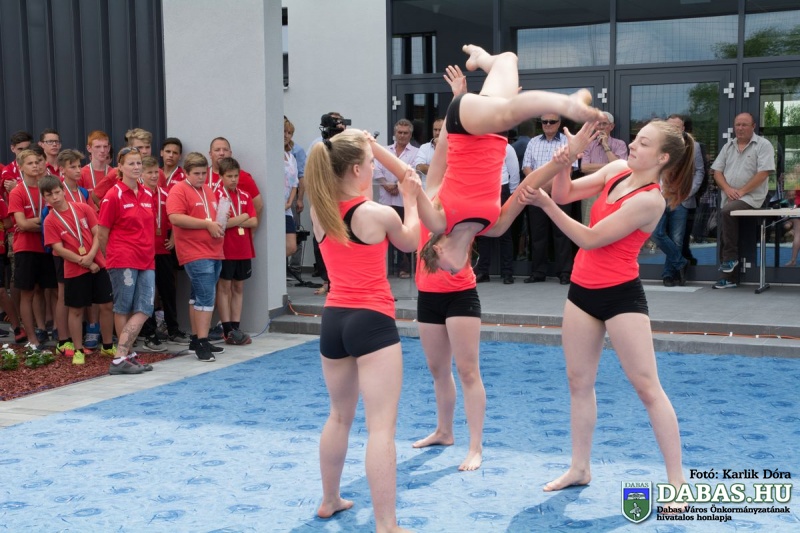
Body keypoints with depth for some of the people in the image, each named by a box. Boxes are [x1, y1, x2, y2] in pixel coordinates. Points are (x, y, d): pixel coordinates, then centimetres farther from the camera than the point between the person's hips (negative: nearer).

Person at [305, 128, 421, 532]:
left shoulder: (319, 213, 2)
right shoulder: (380, 214, -10)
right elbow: (410, 242, 10)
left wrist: (362, 147, 22)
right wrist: (411, 199, 24)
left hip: (333, 320, 6)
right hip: (372, 322, -6)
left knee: (340, 416, 23)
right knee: (381, 427, -5)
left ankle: (330, 501, 37)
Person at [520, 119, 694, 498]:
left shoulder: (649, 200, -20)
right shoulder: (616, 170, 3)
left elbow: (589, 239, -22)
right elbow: (565, 193, 8)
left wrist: (544, 204, -25)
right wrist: (563, 164, -12)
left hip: (621, 295, -8)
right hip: (583, 290, 8)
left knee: (647, 387, -3)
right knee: (579, 381, 13)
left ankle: (677, 481, 5)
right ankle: (580, 468, 25)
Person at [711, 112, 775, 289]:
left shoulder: (763, 145, -3)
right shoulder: (728, 146, 15)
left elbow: (763, 173, -13)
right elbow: (717, 171, 10)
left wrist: (742, 191, -17)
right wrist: (727, 189, -8)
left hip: (750, 198, -6)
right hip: (729, 199, 6)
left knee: (727, 212, -32)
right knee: (724, 237, 3)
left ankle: (731, 256, -20)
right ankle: (729, 277, 11)